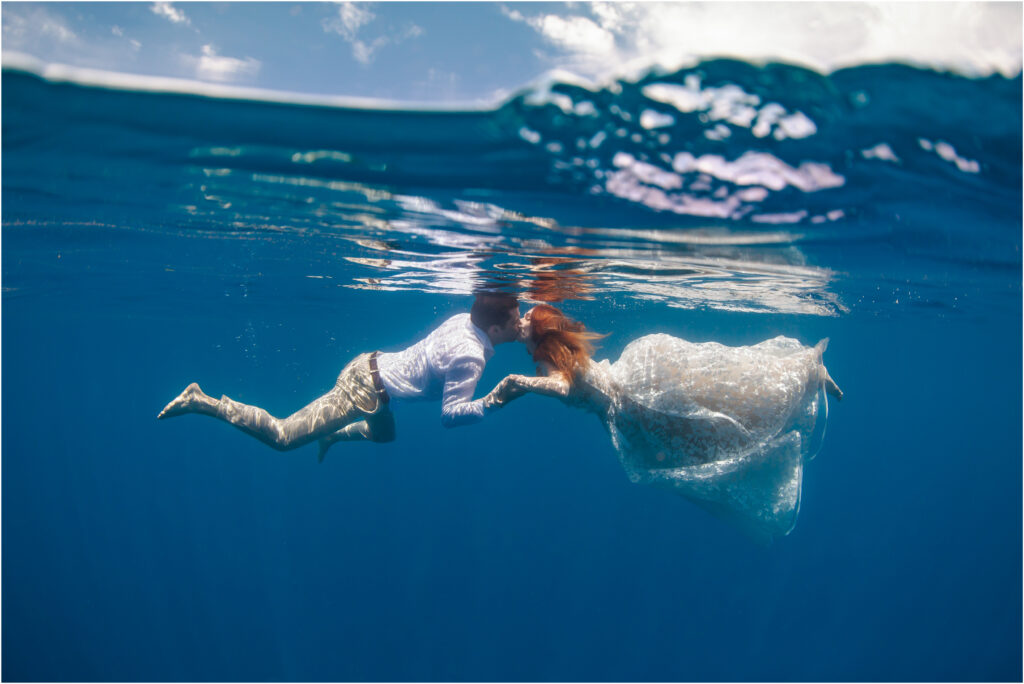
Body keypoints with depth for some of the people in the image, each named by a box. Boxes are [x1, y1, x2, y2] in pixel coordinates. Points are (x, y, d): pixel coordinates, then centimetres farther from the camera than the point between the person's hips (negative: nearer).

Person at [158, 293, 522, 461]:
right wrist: (492, 402, -23)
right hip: (367, 390, -9)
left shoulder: (463, 319, 0)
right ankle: (202, 401, 2)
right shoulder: (470, 358, -25)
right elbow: (450, 414, -23)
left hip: (370, 365, 9)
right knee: (282, 437, -1)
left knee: (384, 434, 37)